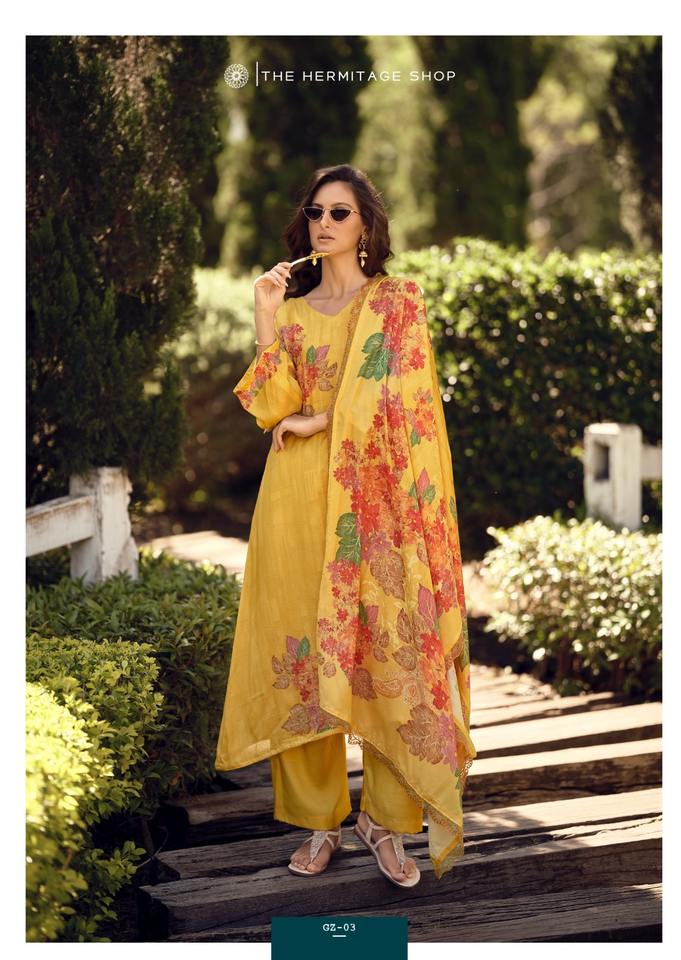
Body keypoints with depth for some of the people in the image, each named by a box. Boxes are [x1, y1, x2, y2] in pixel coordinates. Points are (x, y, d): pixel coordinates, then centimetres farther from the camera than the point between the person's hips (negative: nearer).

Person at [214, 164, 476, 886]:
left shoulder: (397, 302, 4)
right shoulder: (292, 308, 14)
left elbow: (392, 397, -8)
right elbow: (272, 406, 3)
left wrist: (314, 421, -3)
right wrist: (266, 319, -3)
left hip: (374, 497, -3)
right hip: (298, 498, 3)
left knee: (385, 647, -4)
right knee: (303, 649, 1)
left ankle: (385, 818, 6)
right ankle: (319, 819, 10)